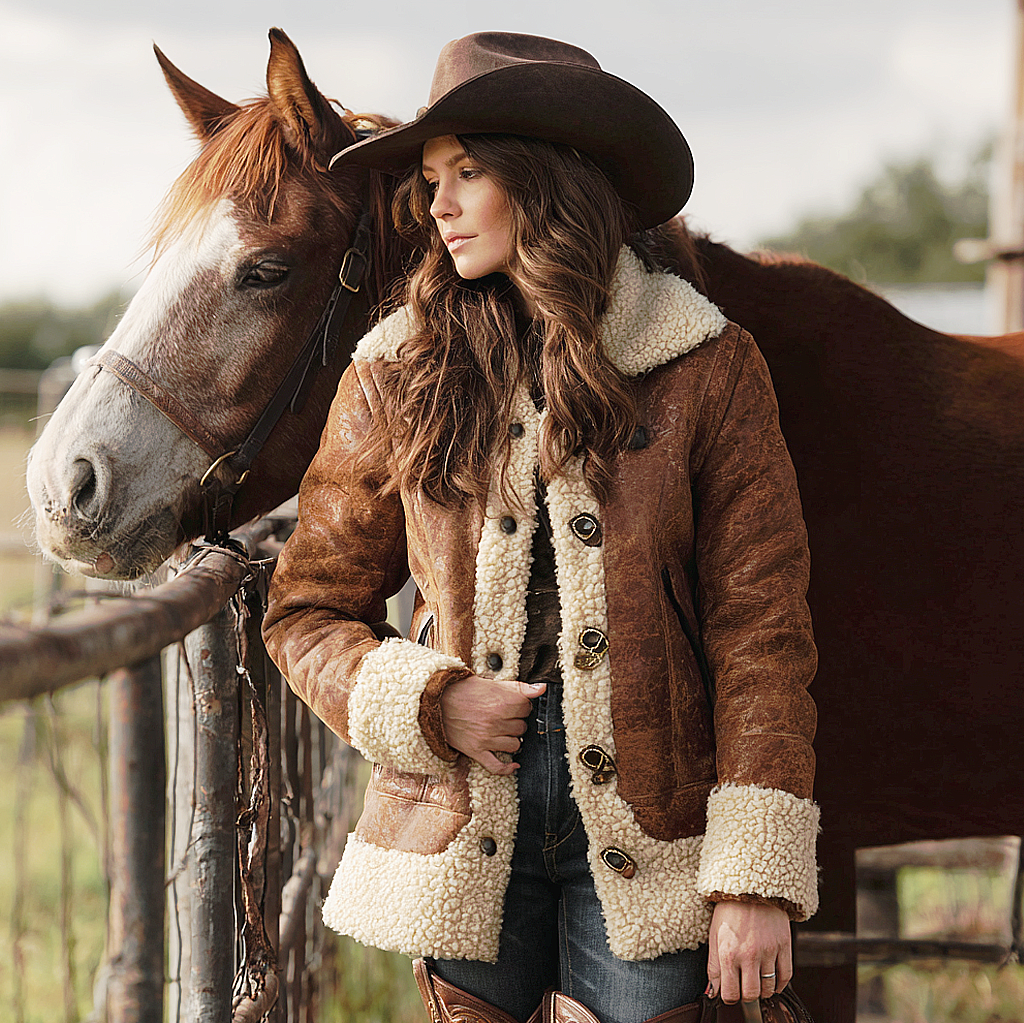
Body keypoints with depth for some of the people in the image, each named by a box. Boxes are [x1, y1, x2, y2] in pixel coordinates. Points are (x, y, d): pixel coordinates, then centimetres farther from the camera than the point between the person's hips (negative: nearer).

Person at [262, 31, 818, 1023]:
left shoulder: (707, 370, -2)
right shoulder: (399, 377, 2)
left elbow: (759, 629, -5)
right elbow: (308, 612, 10)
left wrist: (758, 877, -11)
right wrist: (426, 702, -9)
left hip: (645, 826, -1)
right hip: (460, 830, 2)